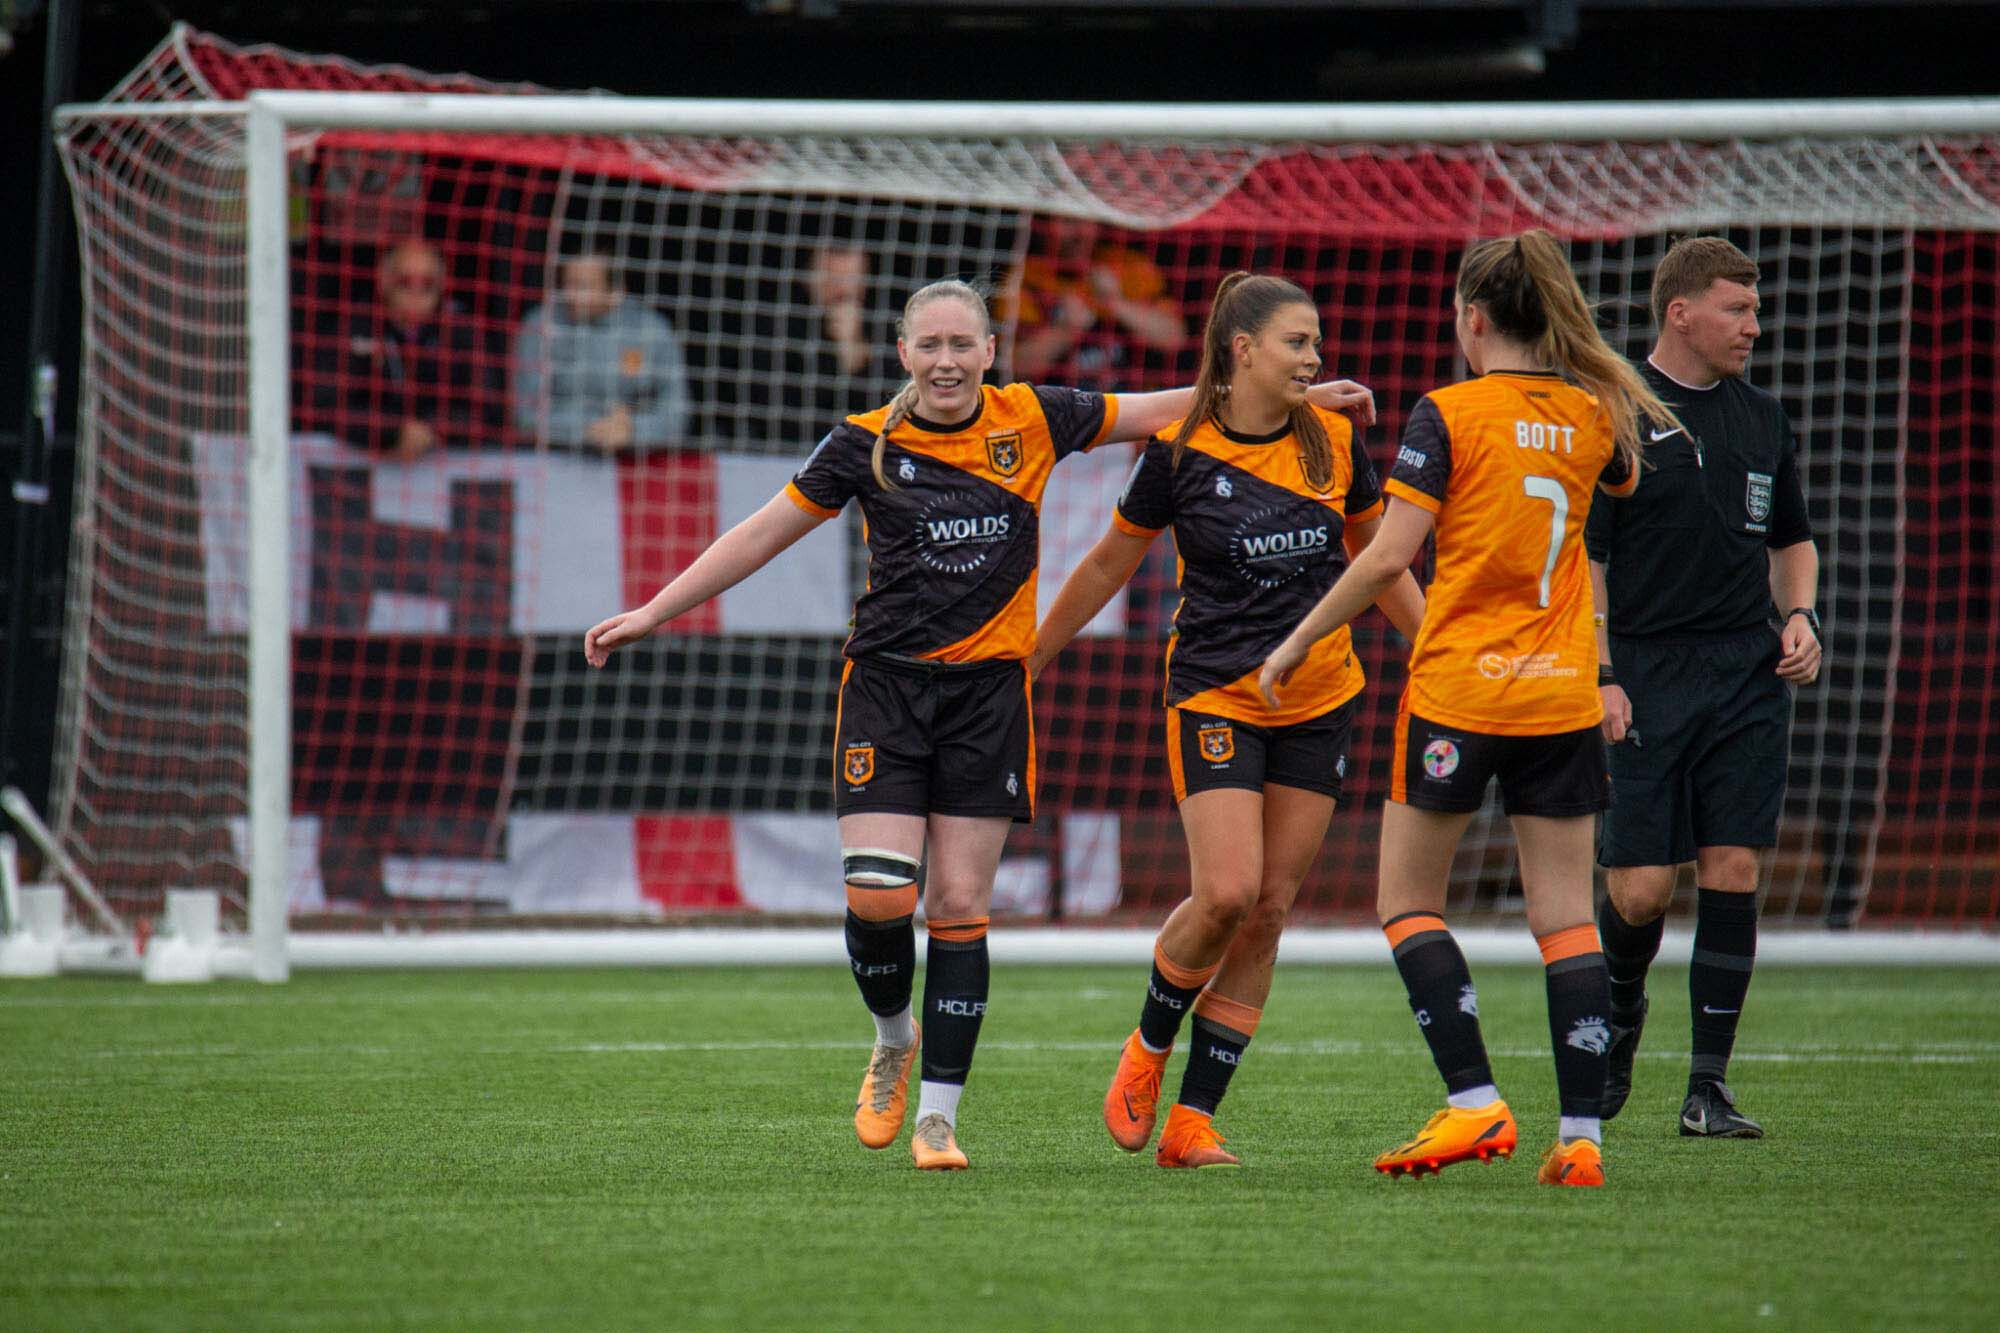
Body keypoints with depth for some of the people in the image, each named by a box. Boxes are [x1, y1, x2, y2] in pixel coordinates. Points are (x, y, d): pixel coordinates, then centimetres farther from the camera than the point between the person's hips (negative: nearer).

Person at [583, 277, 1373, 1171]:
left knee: (960, 905, -2)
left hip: (990, 692, 1)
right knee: (878, 897, -12)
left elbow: (1163, 411, 11)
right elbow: (764, 533, 5)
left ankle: (938, 1114, 6)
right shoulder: (867, 444, -1)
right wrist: (651, 613, 3)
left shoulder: (1032, 422, 1)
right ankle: (894, 1040, 20)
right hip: (886, 685, -1)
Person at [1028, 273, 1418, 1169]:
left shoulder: (1335, 443, 1)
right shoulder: (1181, 453, -7)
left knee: (1269, 908, 0)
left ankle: (1193, 1121, 5)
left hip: (1319, 703, 4)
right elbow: (1109, 567, 5)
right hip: (1215, 698, -4)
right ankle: (1149, 1048, 10)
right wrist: (1028, 663, 11)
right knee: (1226, 893, -18)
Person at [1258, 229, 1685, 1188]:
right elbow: (1626, 484, 30)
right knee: (1564, 914, 5)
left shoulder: (1448, 415, -10)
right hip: (1563, 691, 4)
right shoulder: (1592, 416, 5)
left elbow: (1388, 558, -14)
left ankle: (1476, 1103, -4)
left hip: (1458, 687, -4)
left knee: (1407, 901, 8)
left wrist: (1297, 642, -3)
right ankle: (1581, 1135, -1)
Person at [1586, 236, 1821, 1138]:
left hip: (1749, 680, 4)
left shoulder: (1761, 418, 13)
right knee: (1639, 887, -6)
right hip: (1649, 681, -4)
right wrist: (1600, 675, -12)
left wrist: (1798, 616, 6)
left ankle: (1708, 1088, 0)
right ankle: (1619, 1007, 27)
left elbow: (1792, 538, 24)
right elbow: (1581, 556, -5)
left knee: (1732, 870, -4)